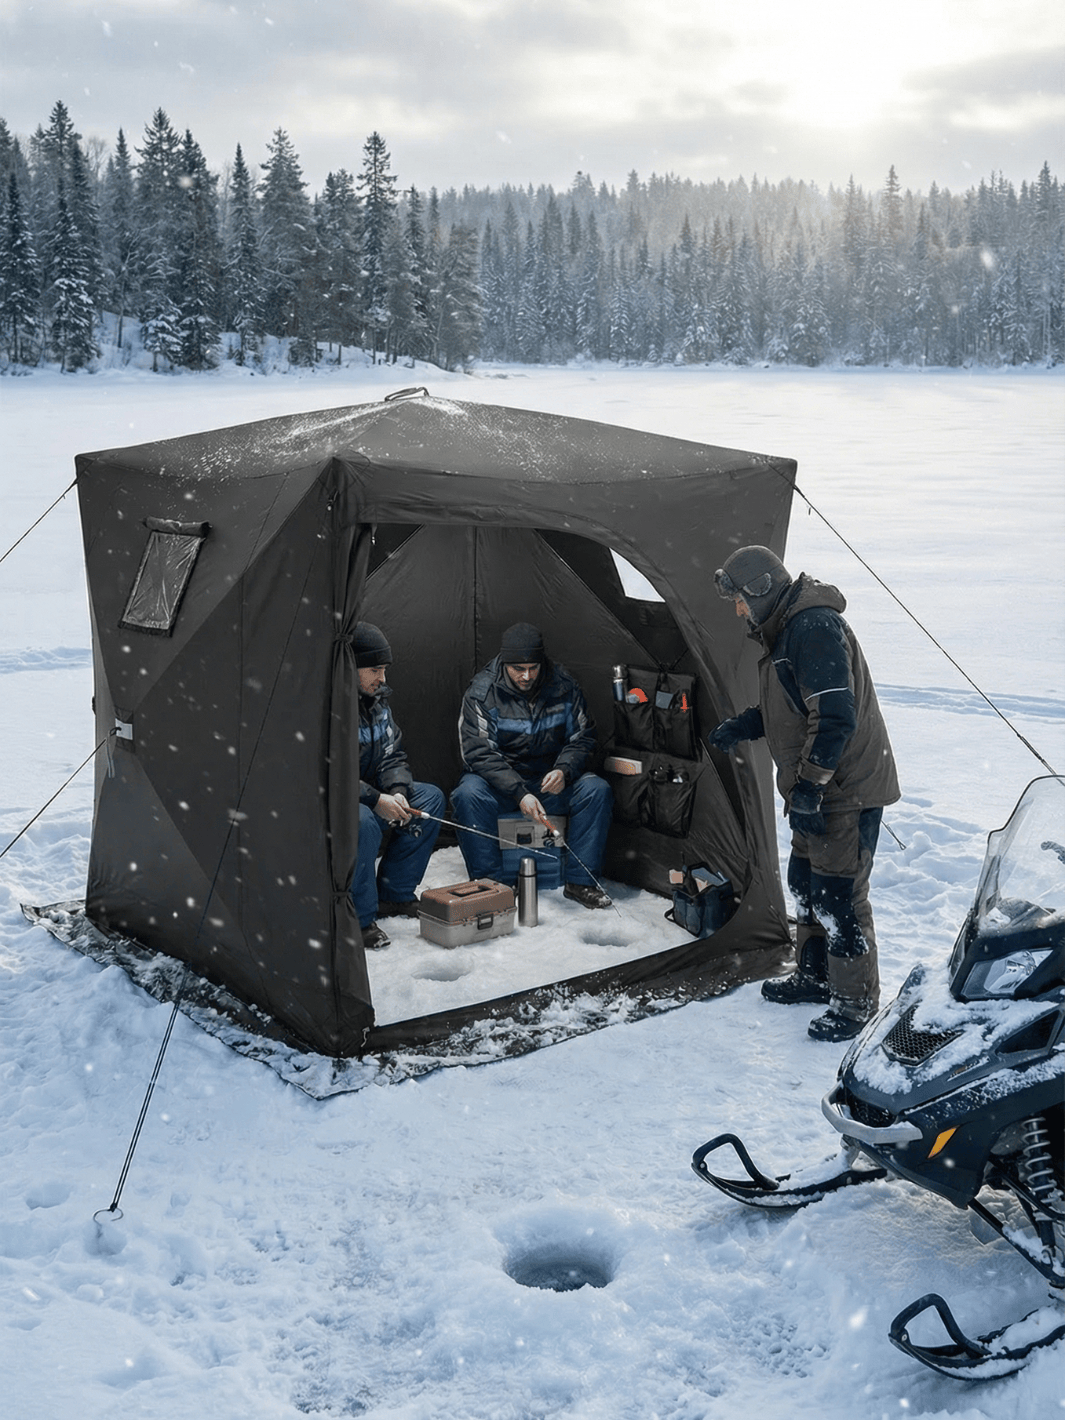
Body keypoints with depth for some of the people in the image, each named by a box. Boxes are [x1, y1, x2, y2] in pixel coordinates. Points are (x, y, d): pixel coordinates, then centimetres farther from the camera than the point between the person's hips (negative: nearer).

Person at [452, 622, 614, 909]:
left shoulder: (563, 686, -5)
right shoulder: (481, 693, -13)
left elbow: (583, 738, 4)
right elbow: (479, 753, -17)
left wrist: (564, 770, -18)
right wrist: (519, 793, -29)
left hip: (551, 780, 2)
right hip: (499, 781, -2)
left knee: (597, 790, -23)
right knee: (468, 794, -33)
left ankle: (580, 881, -16)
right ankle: (487, 883, -23)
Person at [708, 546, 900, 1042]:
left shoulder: (815, 628, -22)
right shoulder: (787, 629, 13)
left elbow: (835, 717, -28)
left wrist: (808, 786, -26)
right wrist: (739, 727, 12)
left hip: (847, 788, -11)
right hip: (817, 788, 11)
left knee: (838, 895, -5)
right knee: (804, 883, 19)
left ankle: (855, 1000, 8)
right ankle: (814, 975, 35)